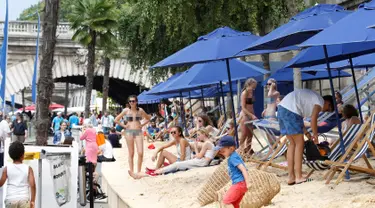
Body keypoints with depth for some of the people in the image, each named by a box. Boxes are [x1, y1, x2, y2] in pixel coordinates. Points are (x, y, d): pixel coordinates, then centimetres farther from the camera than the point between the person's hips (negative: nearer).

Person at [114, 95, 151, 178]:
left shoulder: (140, 110, 5)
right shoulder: (126, 110, 3)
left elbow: (148, 118, 19)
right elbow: (116, 120, 8)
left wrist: (142, 125, 8)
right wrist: (124, 126, 1)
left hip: (138, 132, 1)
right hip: (129, 132, -1)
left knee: (140, 153, -10)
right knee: (131, 153, 1)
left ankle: (139, 171, 1)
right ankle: (132, 172, 5)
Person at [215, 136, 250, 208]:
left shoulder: (233, 158, -15)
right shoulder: (233, 156, 16)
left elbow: (243, 169, -22)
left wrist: (247, 183, -25)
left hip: (239, 184, -10)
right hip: (238, 184, 10)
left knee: (226, 200, -10)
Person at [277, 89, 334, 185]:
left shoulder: (311, 99, 29)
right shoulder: (320, 101, 2)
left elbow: (299, 118, 25)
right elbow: (313, 119, -10)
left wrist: (307, 134, 20)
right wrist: (315, 136, 2)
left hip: (281, 109, 10)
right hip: (290, 111, -10)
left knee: (292, 143, 13)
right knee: (299, 143, -3)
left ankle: (291, 177, 12)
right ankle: (298, 177, -3)